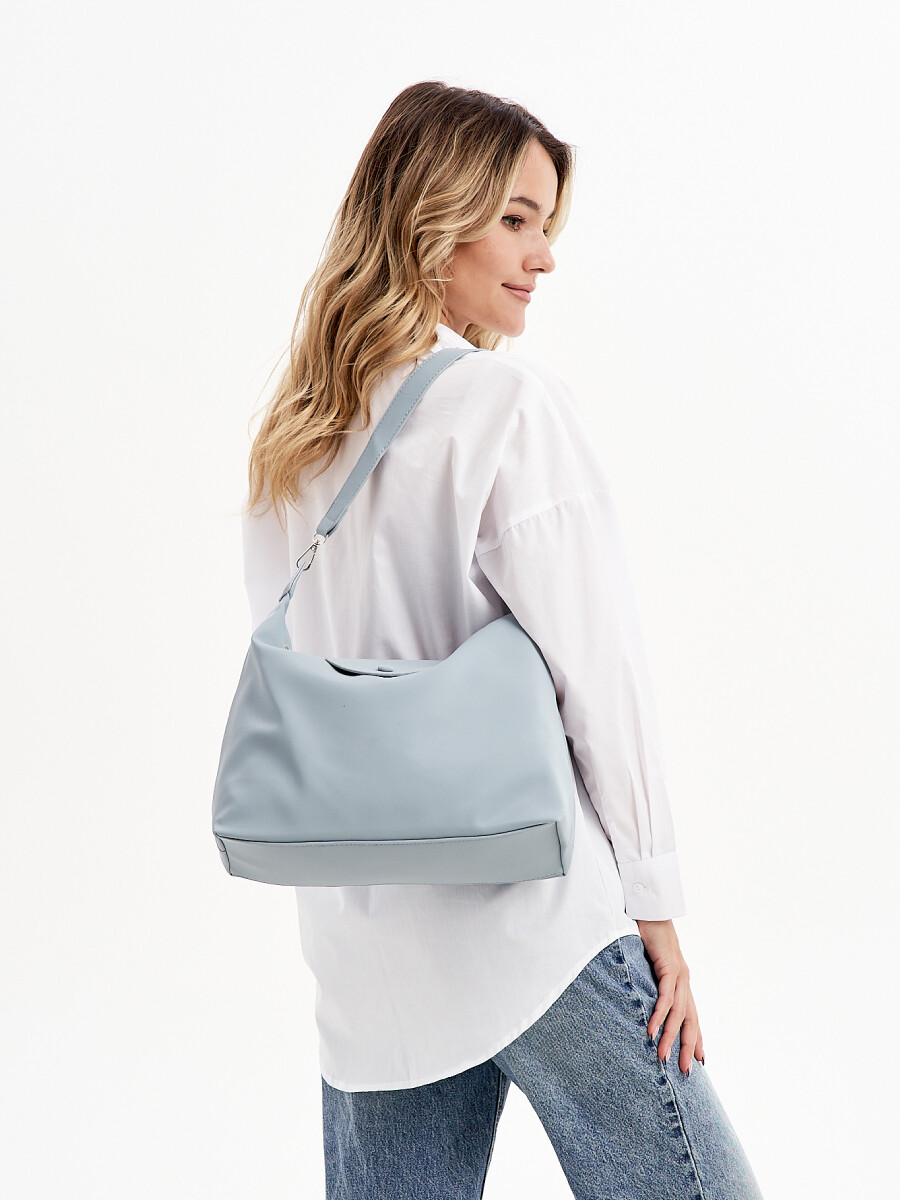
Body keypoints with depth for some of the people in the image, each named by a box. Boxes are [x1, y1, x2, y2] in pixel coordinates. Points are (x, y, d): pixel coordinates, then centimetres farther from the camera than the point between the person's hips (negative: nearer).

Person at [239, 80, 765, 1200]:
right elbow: (594, 666, -12)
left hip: (357, 936, 7)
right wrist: (653, 898, -4)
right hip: (526, 919, -7)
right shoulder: (507, 403, -12)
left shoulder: (289, 437, 10)